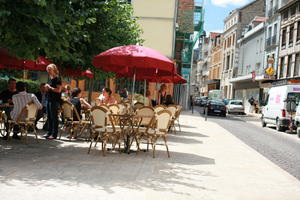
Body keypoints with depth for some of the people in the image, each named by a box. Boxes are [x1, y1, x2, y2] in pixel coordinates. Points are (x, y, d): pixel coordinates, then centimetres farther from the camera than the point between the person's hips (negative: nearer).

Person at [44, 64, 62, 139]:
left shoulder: (57, 79, -10)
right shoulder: (50, 79, 16)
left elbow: (59, 90, -18)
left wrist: (50, 87, -14)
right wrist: (47, 87, 5)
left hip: (55, 100, -9)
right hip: (49, 99, 9)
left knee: (54, 117, -6)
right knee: (49, 117, 11)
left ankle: (54, 134, -2)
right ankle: (49, 132, 19)